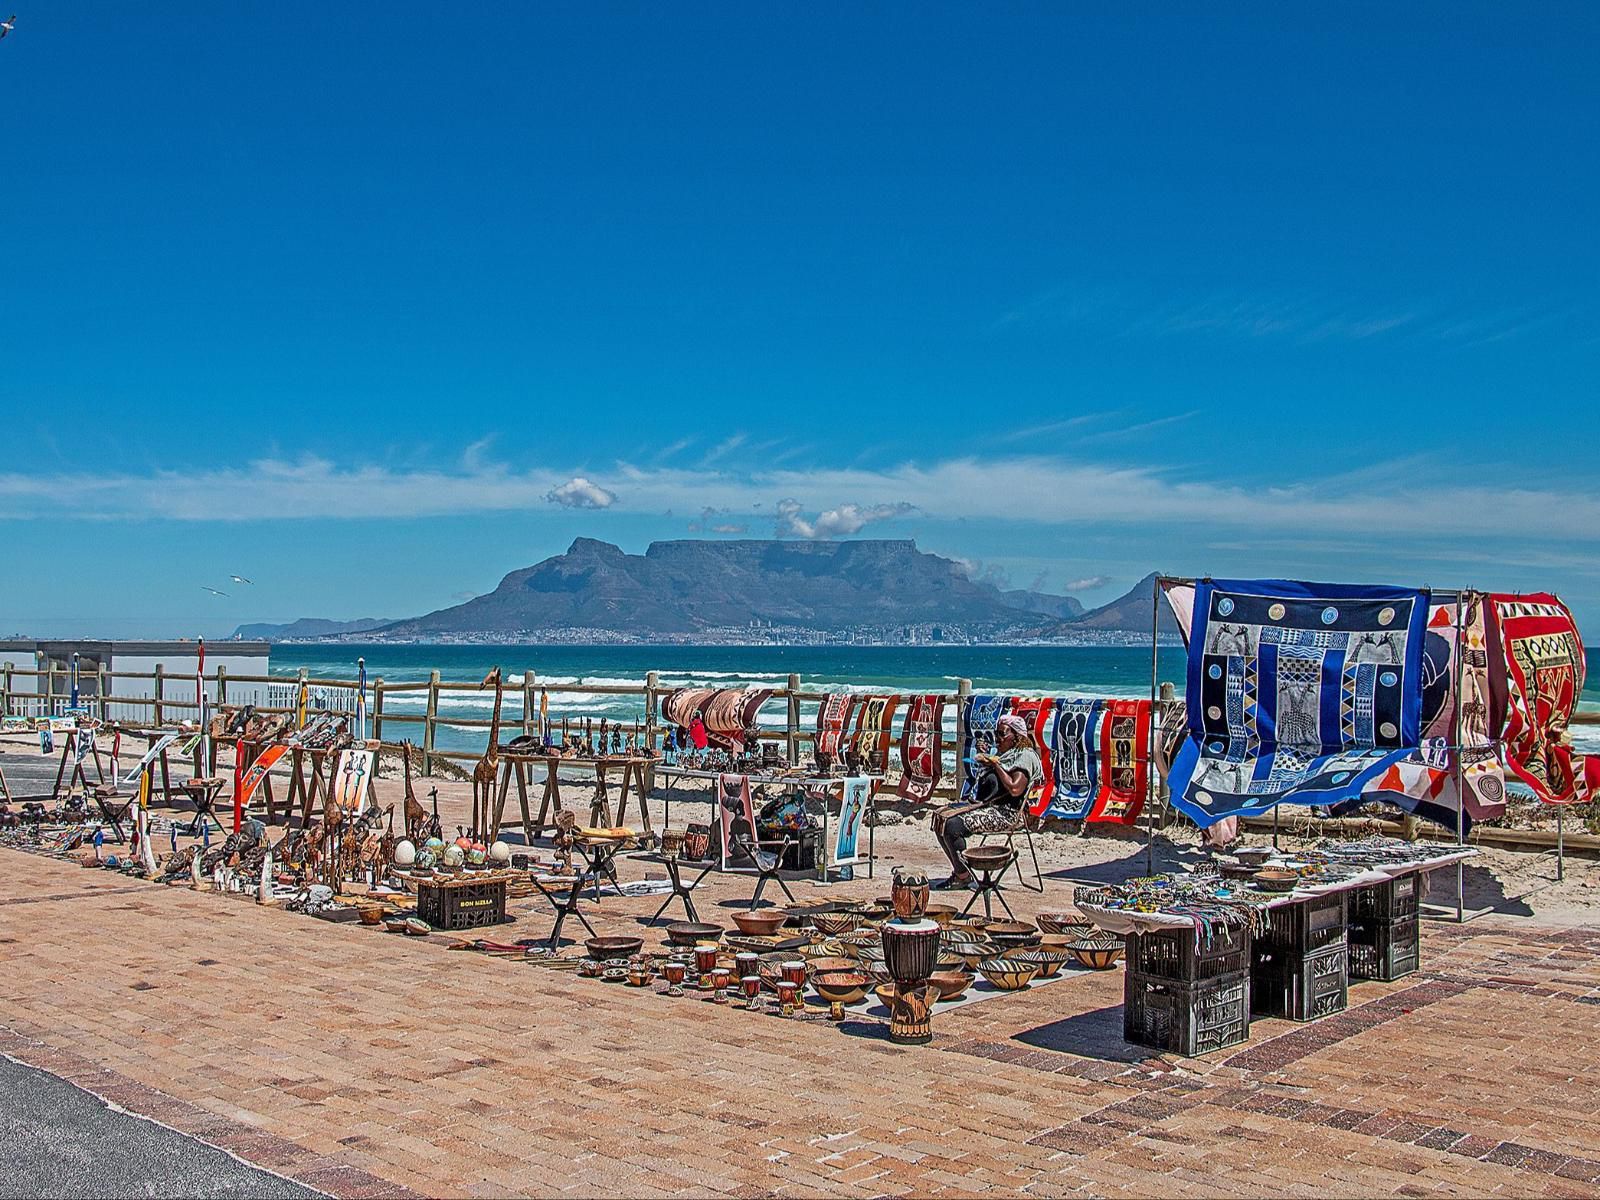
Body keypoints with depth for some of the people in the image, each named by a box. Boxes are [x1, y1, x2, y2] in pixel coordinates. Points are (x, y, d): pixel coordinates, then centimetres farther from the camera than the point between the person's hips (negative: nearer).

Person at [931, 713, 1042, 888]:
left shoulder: (1025, 756, -5)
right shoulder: (1003, 755, 24)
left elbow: (1015, 789, -20)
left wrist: (996, 765, -13)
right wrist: (985, 763, 8)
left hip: (1004, 813, -10)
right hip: (984, 805, 10)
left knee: (952, 826, -25)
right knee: (940, 816, -1)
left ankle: (963, 875, -10)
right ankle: (958, 870, 2)